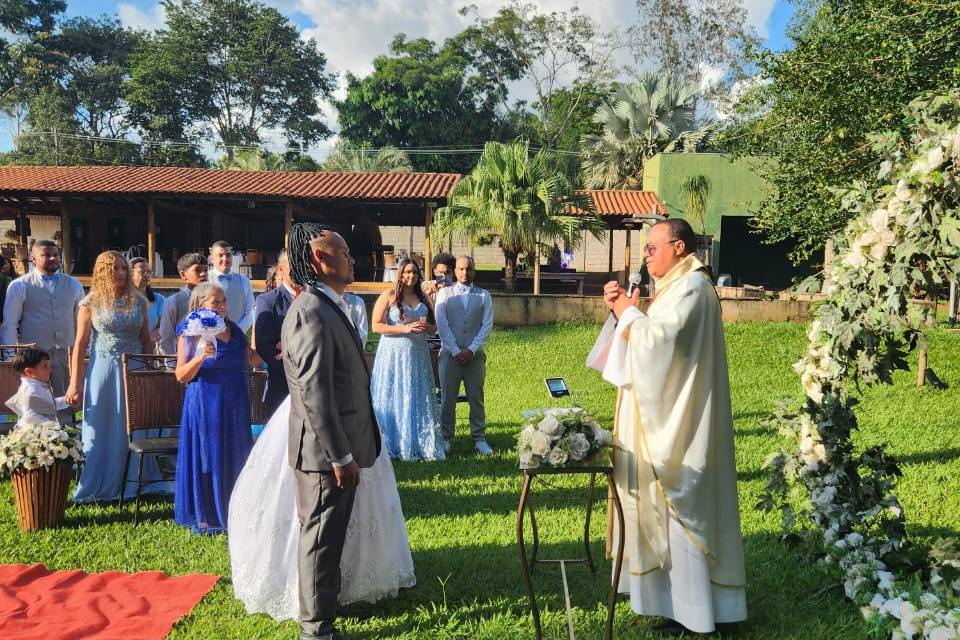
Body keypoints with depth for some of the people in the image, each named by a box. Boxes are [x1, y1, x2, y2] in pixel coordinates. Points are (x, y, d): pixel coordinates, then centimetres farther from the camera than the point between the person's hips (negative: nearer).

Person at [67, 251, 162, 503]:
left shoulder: (138, 301, 6)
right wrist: (75, 383, -6)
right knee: (102, 430, 6)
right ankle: (99, 487, 18)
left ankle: (133, 482, 24)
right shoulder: (90, 303, -2)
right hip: (103, 371, -2)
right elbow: (80, 344, -3)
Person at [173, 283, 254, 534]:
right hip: (205, 407, -5)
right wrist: (201, 356, -25)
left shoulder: (234, 330, 9)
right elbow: (181, 375, -10)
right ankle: (205, 517, 16)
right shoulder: (191, 333, -6)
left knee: (234, 459, 11)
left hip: (235, 407, 5)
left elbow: (248, 360, 21)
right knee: (207, 459, 3)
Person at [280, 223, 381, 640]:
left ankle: (325, 602, 39)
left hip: (335, 447, 10)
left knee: (327, 536, 22)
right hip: (325, 450, -10)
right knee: (320, 538, 3)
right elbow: (315, 394, -24)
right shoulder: (312, 312, -21)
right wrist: (340, 457, -21)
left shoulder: (327, 307, 11)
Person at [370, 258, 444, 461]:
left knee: (419, 397, 3)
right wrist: (405, 329, -16)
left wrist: (427, 327, -4)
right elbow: (376, 326, -8)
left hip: (418, 353, 4)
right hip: (394, 354, -4)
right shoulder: (389, 295, -1)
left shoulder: (423, 297, 14)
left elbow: (434, 328, 20)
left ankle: (420, 444, 12)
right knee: (394, 399, -2)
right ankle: (394, 445, 6)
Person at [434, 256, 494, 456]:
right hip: (450, 353, 0)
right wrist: (456, 351, -10)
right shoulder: (444, 293, 6)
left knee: (476, 398, 5)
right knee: (448, 398, 3)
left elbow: (487, 326, 0)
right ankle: (445, 437, 13)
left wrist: (471, 350, -10)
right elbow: (442, 324, -2)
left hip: (475, 355, 1)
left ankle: (479, 438, 12)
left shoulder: (484, 296, 7)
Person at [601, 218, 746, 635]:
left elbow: (660, 340, -26)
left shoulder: (691, 286, -15)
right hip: (665, 418, 10)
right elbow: (648, 340, 17)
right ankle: (680, 597, 26)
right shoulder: (677, 286, 17)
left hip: (678, 424, -10)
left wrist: (628, 312, -11)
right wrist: (623, 309, 3)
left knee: (681, 507, -3)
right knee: (668, 505, 14)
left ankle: (693, 612, 7)